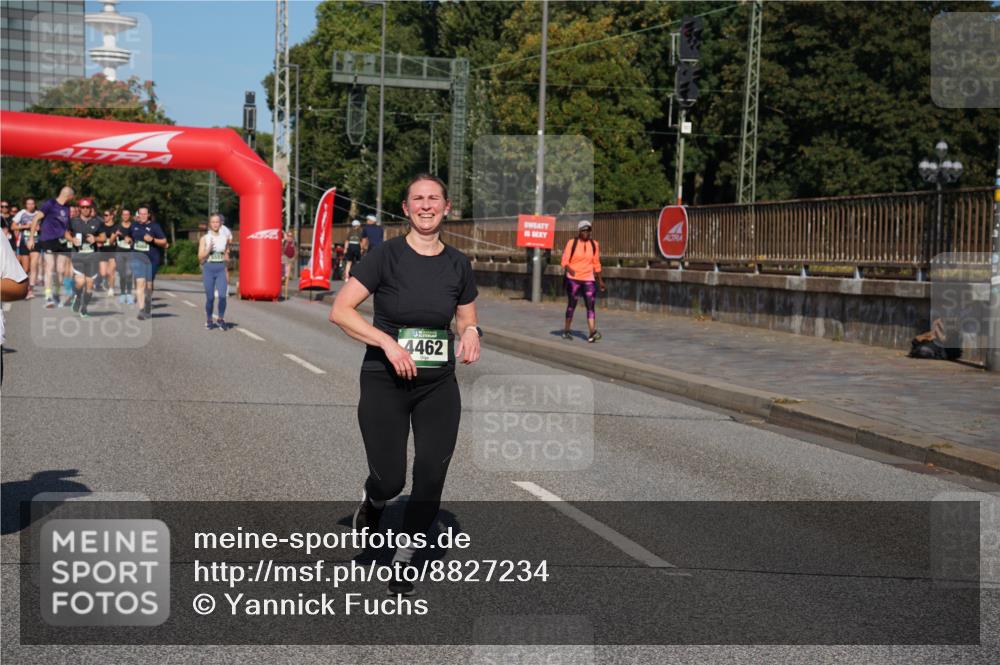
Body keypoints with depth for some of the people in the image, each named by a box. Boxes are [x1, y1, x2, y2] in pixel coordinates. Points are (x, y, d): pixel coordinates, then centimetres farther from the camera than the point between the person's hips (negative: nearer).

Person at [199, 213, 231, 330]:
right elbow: (200, 257, 1)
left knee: (222, 296, -16)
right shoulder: (205, 238, 3)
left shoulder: (225, 238, 7)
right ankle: (208, 320, 21)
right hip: (208, 269, 0)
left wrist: (227, 272, 17)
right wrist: (209, 249, -15)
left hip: (221, 269, 1)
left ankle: (221, 319, 4)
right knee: (210, 297, 1)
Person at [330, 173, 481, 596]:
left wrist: (471, 334, -10)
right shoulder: (386, 255, -9)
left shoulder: (458, 264, 3)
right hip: (384, 382, -3)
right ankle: (372, 501, 35)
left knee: (431, 477, -2)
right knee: (390, 479, -4)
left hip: (438, 386, 3)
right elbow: (340, 311, -14)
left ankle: (403, 559, 21)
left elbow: (466, 321, 14)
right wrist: (387, 341, -24)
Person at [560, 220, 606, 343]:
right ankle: (566, 331, 23)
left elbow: (596, 263, 16)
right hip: (573, 279, -2)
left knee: (590, 305, -12)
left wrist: (600, 280, 18)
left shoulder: (594, 244, 8)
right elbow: (564, 261, -6)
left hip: (588, 279, 2)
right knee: (572, 305, 7)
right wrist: (569, 269, -28)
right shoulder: (572, 243, -2)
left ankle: (592, 333, -22)